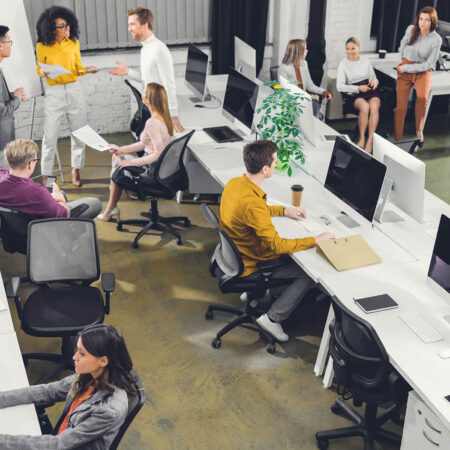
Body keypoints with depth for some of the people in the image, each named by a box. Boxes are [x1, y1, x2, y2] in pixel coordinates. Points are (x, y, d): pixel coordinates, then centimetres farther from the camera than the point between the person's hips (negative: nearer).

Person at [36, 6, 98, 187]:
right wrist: (43, 72, -17)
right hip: (53, 93, -3)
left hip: (74, 91, 3)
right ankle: (46, 175, 9)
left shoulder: (74, 43, 3)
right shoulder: (42, 46, -5)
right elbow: (39, 69, 6)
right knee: (50, 136, -2)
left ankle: (75, 171, 22)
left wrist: (87, 70, -9)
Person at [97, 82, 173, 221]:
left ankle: (110, 210, 27)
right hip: (161, 168, 10)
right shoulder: (163, 117, 4)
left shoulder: (152, 123, -27)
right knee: (116, 156, 18)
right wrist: (121, 149, 12)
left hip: (154, 172, -10)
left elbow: (158, 154, -28)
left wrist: (132, 162, -18)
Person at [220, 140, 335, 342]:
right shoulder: (252, 203, -35)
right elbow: (277, 245, -30)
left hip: (235, 254, 9)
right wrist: (315, 240, -21)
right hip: (249, 267, -9)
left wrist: (284, 210, 12)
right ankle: (272, 318, 1)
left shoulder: (234, 183, -7)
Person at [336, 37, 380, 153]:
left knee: (374, 107, -32)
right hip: (354, 93, -2)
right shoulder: (343, 64, 7)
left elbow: (373, 77, 19)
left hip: (370, 90, 2)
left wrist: (374, 80, -8)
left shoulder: (366, 62, 17)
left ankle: (370, 141, -32)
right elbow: (340, 86, -2)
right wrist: (358, 88, -13)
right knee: (365, 106, -35)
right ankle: (362, 138, -20)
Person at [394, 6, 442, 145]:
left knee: (422, 97, -31)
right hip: (404, 70, 2)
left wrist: (406, 68, -12)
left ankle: (419, 130, -12)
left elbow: (429, 64, -10)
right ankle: (397, 140, -6)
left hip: (423, 71, -2)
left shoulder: (436, 40, -12)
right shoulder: (411, 29, -4)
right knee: (401, 106, -11)